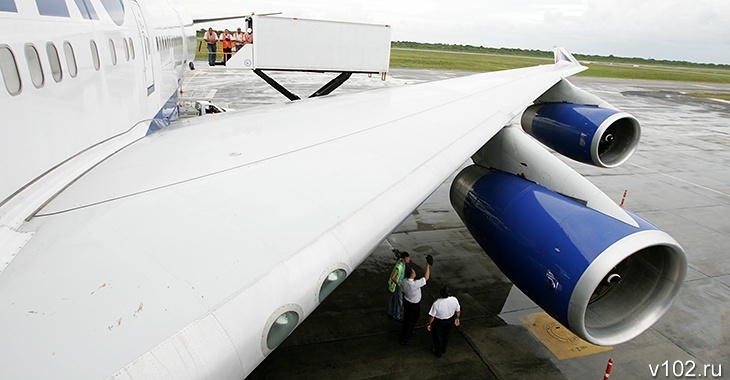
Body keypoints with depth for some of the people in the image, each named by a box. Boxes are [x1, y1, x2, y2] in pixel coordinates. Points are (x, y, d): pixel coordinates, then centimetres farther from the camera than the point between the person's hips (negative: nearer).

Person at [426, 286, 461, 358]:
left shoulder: (437, 303, -35)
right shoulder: (454, 300, -25)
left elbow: (432, 316, -22)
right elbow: (458, 311, -6)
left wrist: (429, 324, -6)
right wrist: (457, 318, 13)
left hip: (439, 322, -4)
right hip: (450, 320, 4)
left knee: (438, 336, 21)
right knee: (446, 335, 29)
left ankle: (438, 353, 41)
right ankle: (443, 350, 50)